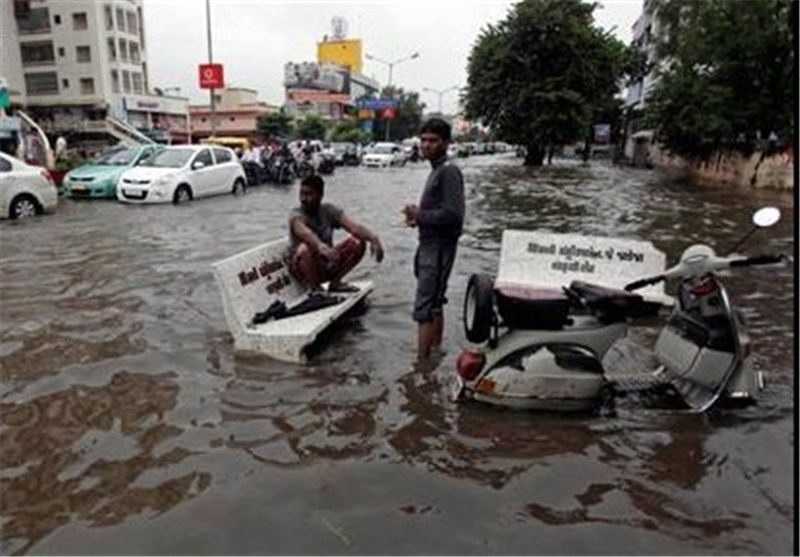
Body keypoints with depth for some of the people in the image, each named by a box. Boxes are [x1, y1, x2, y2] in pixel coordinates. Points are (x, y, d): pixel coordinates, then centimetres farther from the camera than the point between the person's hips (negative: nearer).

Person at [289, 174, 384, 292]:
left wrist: (373, 238, -38)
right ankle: (314, 289, -15)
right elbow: (304, 233, -41)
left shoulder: (329, 210, -3)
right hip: (302, 268, -4)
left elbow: (354, 226, -18)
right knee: (306, 247, -37)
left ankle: (335, 282, -1)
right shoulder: (296, 215, -16)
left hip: (326, 266, 4)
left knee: (358, 242, -14)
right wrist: (320, 246, -62)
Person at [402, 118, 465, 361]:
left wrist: (419, 215, -17)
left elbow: (452, 214, -24)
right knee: (435, 304, 20)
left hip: (439, 247, -10)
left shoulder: (449, 171, -15)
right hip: (430, 245, 10)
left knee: (425, 308, -10)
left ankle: (422, 361, -5)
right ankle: (436, 350, 33)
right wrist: (419, 216, 3)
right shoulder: (436, 170, 15)